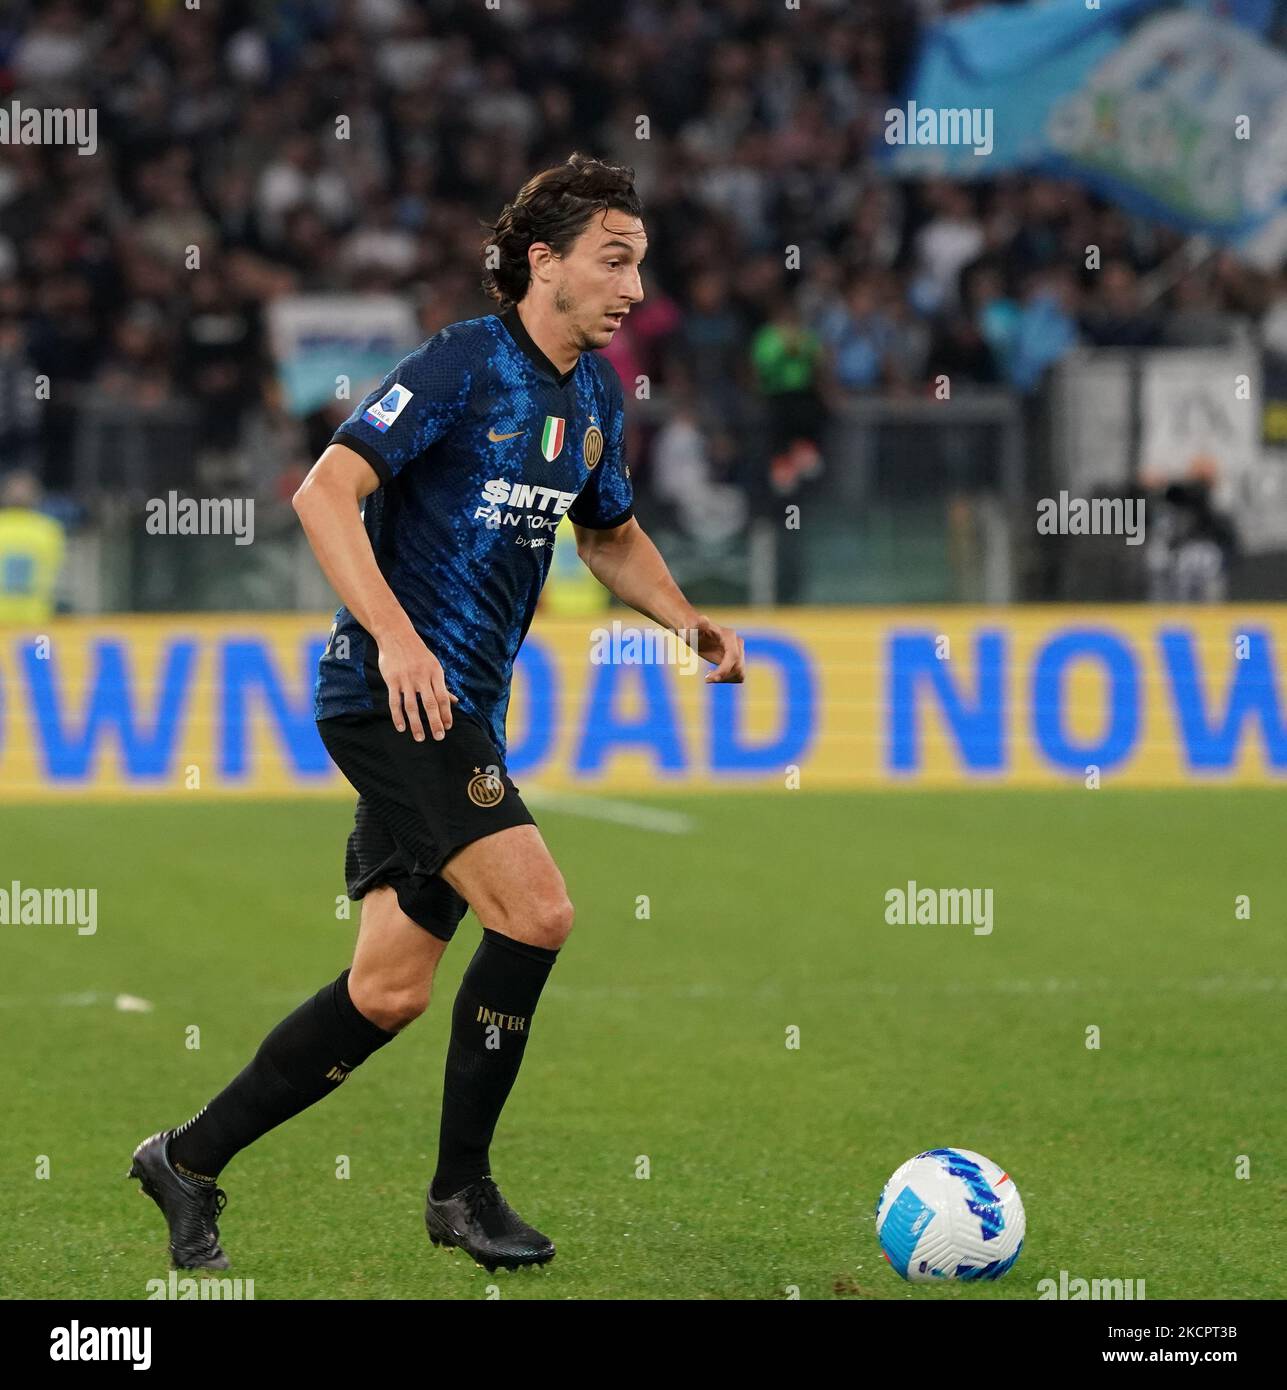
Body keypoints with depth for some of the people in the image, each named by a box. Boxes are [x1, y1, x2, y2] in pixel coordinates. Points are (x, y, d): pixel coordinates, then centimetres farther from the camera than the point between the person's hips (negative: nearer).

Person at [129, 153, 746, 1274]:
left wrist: (687, 622, 11)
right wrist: (394, 634, -30)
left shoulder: (595, 393, 14)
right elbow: (327, 490, -19)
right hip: (392, 694, -9)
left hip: (460, 711, 9)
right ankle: (462, 1188, -6)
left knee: (392, 988, 6)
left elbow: (613, 536, 29)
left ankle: (191, 1161, 16)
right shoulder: (464, 364, -12)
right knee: (536, 909, -19)